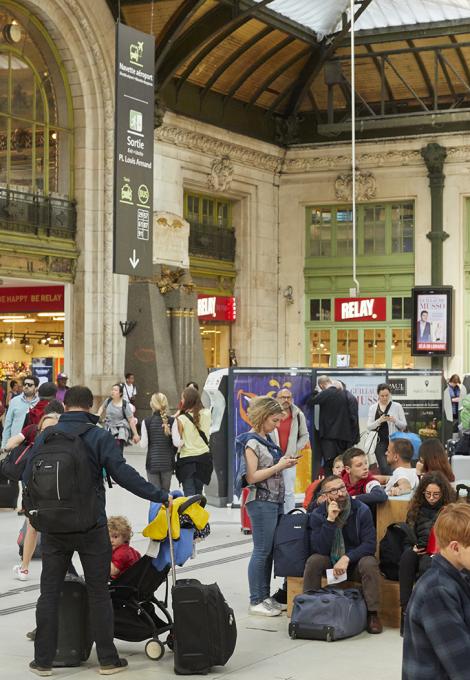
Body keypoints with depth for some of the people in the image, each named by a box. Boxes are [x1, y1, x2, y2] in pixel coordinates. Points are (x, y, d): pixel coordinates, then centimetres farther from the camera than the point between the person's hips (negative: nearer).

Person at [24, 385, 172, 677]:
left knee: (50, 592, 10)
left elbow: (28, 479, 8)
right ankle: (108, 659, 10)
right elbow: (124, 475, -15)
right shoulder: (100, 436, -8)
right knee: (99, 593, 6)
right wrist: (161, 496, -9)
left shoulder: (44, 437, 2)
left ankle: (43, 659, 12)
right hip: (91, 527, -2)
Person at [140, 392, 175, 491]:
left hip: (152, 462, -1)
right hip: (168, 461, 2)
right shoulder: (172, 421, -4)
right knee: (166, 491, 15)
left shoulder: (147, 422, -7)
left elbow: (144, 445, -6)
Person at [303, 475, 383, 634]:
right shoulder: (318, 515, -9)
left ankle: (372, 613, -21)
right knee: (314, 561, -28)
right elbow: (320, 550, -19)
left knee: (369, 563, -32)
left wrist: (347, 558, -30)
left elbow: (369, 544, -16)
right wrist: (330, 520, -27)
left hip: (355, 561, -1)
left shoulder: (361, 510, -11)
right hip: (330, 562, 1)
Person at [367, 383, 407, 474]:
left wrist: (395, 420, -15)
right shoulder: (373, 408, 8)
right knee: (384, 469, -8)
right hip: (380, 442, 1)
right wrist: (379, 421, -15)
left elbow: (404, 426, 4)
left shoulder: (397, 406, 3)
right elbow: (369, 427, 2)